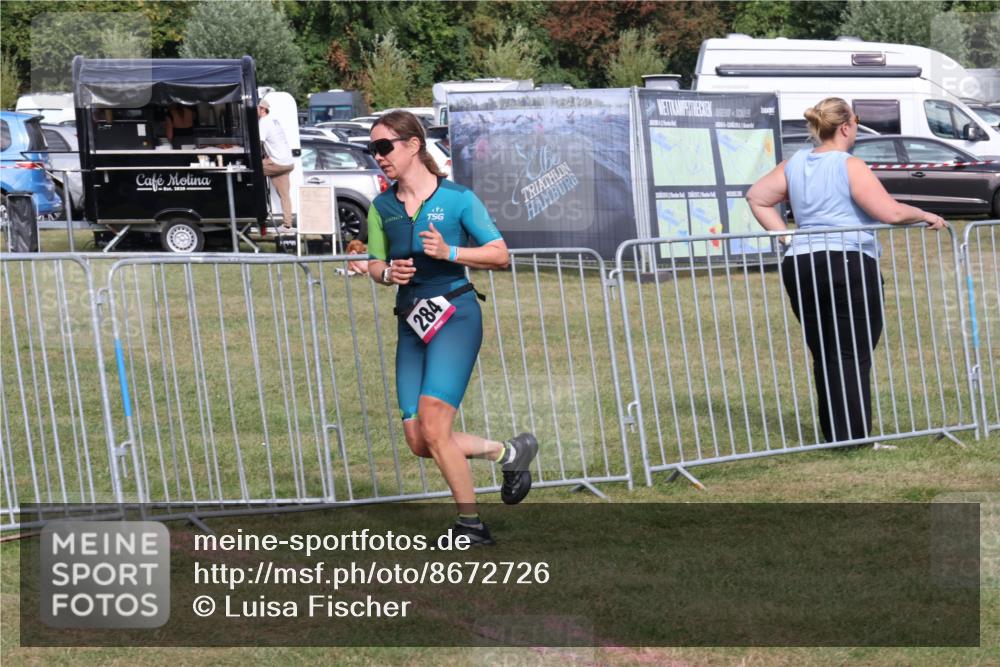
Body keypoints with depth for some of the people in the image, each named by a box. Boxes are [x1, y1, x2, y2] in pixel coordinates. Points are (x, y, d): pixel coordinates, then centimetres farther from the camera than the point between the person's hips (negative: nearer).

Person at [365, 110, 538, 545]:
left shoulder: (457, 199, -4)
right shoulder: (382, 208, 10)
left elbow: (500, 256, -2)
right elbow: (374, 264, 16)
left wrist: (450, 252, -17)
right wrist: (387, 272, -7)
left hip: (454, 315, -6)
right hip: (411, 324, 6)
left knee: (433, 425, -17)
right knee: (418, 440, 1)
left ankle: (471, 525, -4)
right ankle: (507, 452, 22)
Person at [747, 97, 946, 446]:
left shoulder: (795, 164, 12)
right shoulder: (850, 167, -9)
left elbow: (757, 197, 18)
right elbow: (891, 212, -14)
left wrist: (785, 236, 14)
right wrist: (925, 216, 3)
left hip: (799, 266, 7)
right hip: (849, 264, -6)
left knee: (823, 356, 12)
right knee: (853, 357, -4)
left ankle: (833, 436, 14)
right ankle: (854, 438, -8)